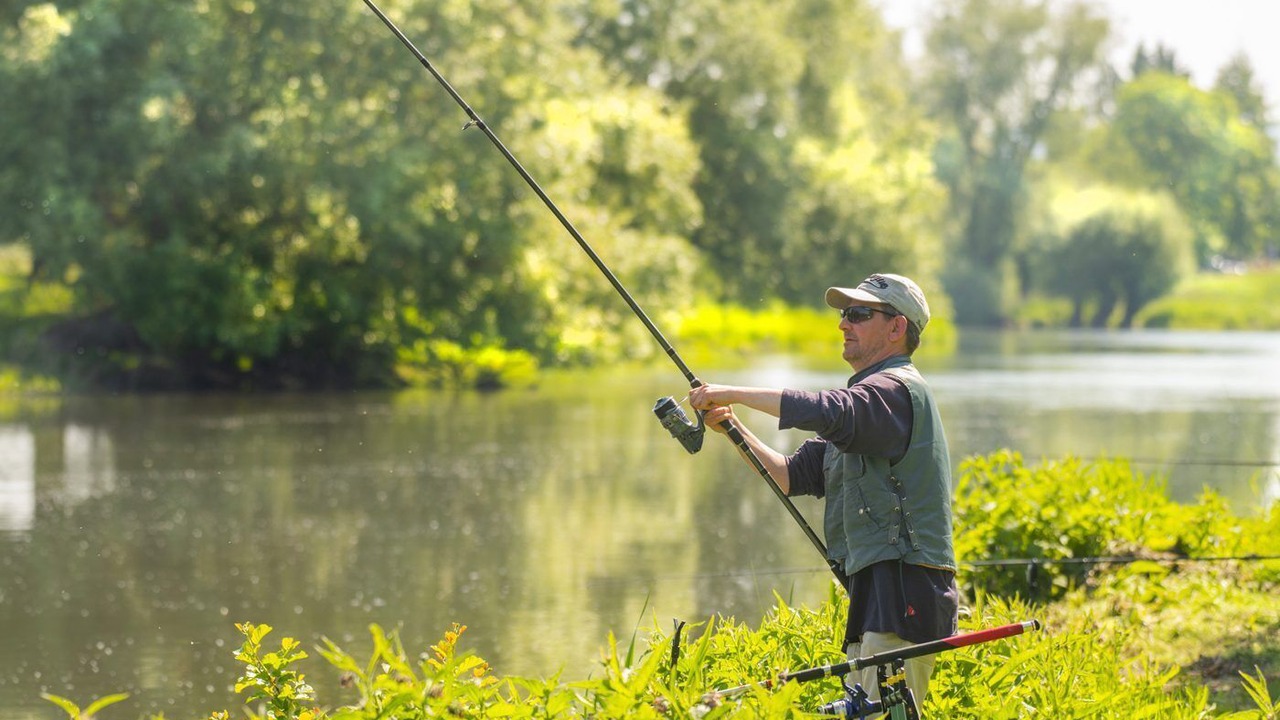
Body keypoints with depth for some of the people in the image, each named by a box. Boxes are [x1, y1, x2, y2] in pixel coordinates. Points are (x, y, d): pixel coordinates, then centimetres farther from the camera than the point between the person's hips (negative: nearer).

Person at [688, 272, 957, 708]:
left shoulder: (898, 389, -9)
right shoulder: (865, 397, 23)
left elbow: (825, 413, -29)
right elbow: (795, 476, 18)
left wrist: (733, 393, -22)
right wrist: (735, 429, 5)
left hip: (903, 592, -10)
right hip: (877, 590, 10)